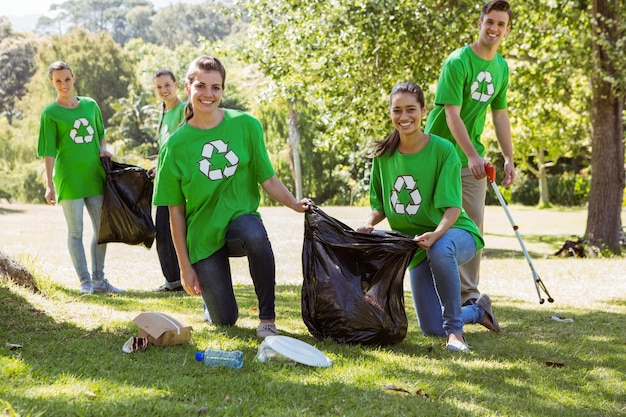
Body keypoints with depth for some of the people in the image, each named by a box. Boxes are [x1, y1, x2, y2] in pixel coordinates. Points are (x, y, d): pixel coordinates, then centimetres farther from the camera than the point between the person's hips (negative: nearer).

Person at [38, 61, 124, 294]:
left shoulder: (90, 105, 9)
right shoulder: (50, 113, -3)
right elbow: (48, 152, -6)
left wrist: (103, 149, 0)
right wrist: (49, 185, -11)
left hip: (94, 176, 5)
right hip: (68, 178, -4)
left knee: (102, 229, 6)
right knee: (75, 231, -1)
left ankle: (99, 280, 16)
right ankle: (85, 281, 5)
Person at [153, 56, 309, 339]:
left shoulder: (246, 126, -6)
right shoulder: (176, 145, -8)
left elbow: (267, 178, 1)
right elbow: (176, 211, -4)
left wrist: (295, 204, -15)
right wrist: (185, 266, -5)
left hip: (241, 218, 0)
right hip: (203, 235, 0)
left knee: (255, 234, -38)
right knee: (224, 321, -2)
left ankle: (267, 320, -21)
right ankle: (209, 294, 37)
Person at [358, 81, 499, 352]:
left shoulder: (442, 150, -17)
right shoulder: (383, 155, -4)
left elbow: (453, 207, -21)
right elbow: (381, 205, 6)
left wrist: (436, 234, -41)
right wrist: (369, 223, -16)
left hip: (454, 233, -5)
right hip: (416, 246, 5)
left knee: (440, 249, -43)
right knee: (431, 329, 2)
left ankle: (455, 330, -26)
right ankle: (478, 311, 35)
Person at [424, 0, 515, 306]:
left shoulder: (502, 67, 6)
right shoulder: (457, 62, -17)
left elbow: (500, 114, 12)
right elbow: (452, 114, -21)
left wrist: (509, 159, 7)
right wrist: (472, 155, -30)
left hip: (473, 157, 6)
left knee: (474, 221, 5)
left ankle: (468, 294, 10)